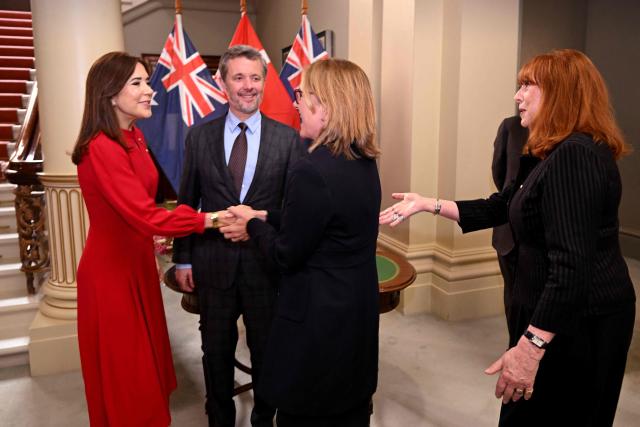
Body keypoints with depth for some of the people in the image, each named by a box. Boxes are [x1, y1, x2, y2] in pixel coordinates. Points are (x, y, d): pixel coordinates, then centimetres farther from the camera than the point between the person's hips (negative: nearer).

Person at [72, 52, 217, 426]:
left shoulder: (134, 138, 4)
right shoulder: (102, 148, -25)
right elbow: (146, 217, -31)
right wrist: (211, 219, -29)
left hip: (137, 264, 9)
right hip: (112, 272, -8)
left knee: (145, 360, 23)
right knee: (125, 372, 11)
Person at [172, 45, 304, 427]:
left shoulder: (288, 138, -4)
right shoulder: (199, 136, 1)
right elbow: (187, 202, 4)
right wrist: (183, 259, 4)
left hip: (266, 263, -1)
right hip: (214, 264, 2)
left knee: (266, 351, 16)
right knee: (216, 351, 17)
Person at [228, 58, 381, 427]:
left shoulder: (314, 171, -26)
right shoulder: (365, 162, 1)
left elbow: (286, 256, -18)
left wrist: (253, 222, -1)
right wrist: (267, 217, 9)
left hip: (318, 316, -8)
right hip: (357, 309, 9)